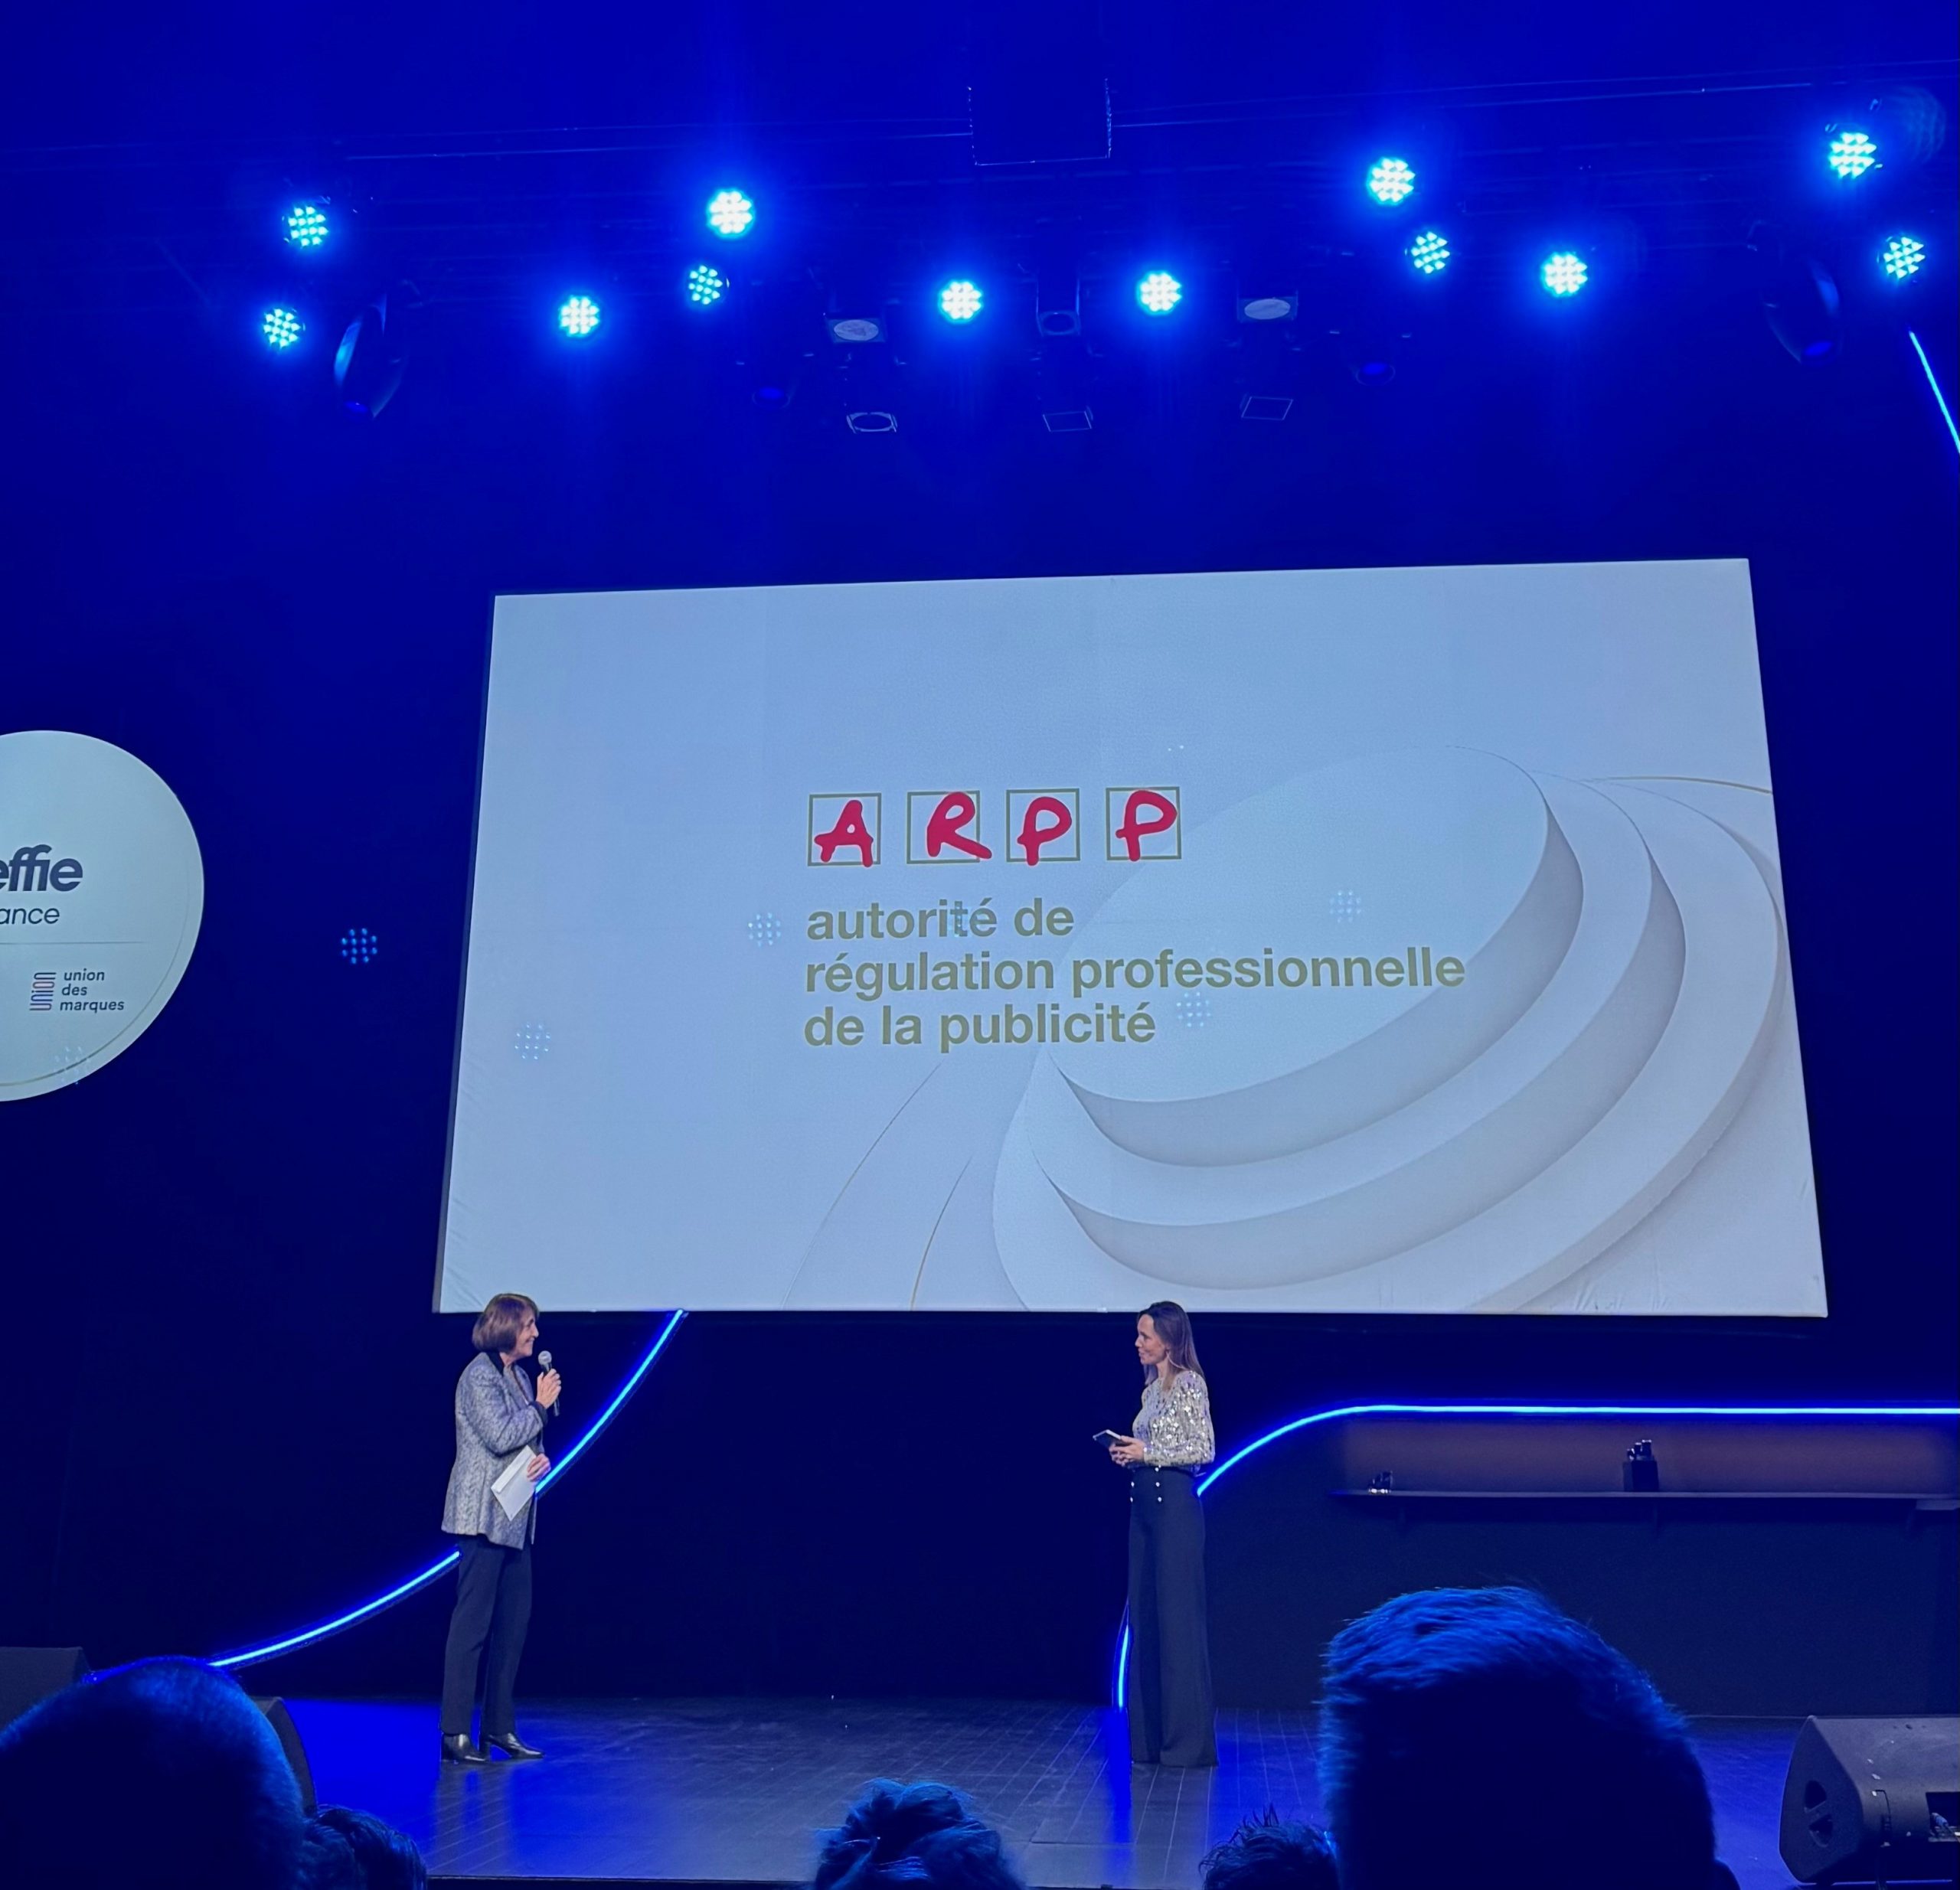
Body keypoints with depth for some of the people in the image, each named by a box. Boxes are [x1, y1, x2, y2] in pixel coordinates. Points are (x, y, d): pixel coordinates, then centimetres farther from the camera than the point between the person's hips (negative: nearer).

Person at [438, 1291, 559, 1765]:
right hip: (483, 1516, -9)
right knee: (472, 1622, -6)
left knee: (514, 1620, 9)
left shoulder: (519, 1375, 15)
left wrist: (542, 1458, -1)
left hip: (515, 1517, 9)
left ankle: (500, 1726, 17)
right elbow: (501, 1437, -19)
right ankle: (455, 1733, 0)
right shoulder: (480, 1375, -10)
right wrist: (542, 1405, -8)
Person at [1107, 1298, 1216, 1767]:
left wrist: (1146, 1453, -16)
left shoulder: (1188, 1383, -10)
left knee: (1178, 1617, -5)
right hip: (1144, 1503, 9)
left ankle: (1188, 1740, 2)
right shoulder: (1152, 1388, 16)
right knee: (1144, 1616, 9)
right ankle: (1152, 1736, 16)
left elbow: (1204, 1450, -15)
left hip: (1174, 1504, -9)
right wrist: (1129, 1455, 3)